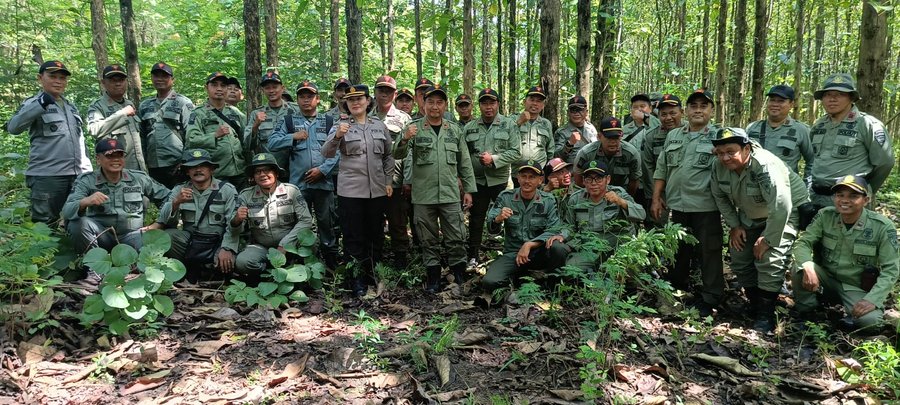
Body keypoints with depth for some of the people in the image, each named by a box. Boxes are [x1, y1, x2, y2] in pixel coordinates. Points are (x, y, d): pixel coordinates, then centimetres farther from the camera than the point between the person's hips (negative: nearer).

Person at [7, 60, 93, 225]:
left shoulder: (71, 106, 20)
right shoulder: (34, 103, 0)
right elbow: (13, 127, -18)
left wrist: (87, 170, 20)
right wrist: (41, 103, -28)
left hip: (77, 175, 6)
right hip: (47, 176, -6)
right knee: (44, 225, -3)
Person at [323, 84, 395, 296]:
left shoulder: (379, 126, 8)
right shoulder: (341, 125, 0)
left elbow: (388, 155, 15)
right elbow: (327, 154, -12)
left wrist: (388, 181, 7)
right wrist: (337, 136, -30)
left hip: (377, 189, 3)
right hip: (351, 190, -3)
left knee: (376, 234, 13)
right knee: (354, 236, 3)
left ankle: (373, 274, 29)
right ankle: (357, 280, 14)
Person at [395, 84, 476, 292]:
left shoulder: (455, 130, 8)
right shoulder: (413, 128, 0)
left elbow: (465, 163, 11)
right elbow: (398, 155, -10)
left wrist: (468, 189, 7)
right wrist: (405, 139, -30)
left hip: (450, 195, 2)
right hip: (423, 196, -1)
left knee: (457, 238, 4)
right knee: (428, 240, 10)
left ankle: (460, 278, 20)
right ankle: (433, 278, 24)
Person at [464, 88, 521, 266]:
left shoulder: (509, 125, 1)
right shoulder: (469, 128, 8)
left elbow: (515, 152, -5)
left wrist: (494, 159, -15)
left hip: (501, 180, -2)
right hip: (477, 180, 2)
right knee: (476, 219, 7)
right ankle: (473, 256, 17)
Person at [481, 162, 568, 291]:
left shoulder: (548, 201, -1)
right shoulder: (505, 197, 0)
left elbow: (553, 231, -10)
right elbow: (491, 229, -6)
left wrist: (529, 245, -24)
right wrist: (498, 219, -30)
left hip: (539, 252, 0)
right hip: (512, 253, 0)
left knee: (559, 248, -33)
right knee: (489, 282, -25)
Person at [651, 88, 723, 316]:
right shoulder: (673, 136, 13)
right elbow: (661, 170, 14)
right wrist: (656, 198, 8)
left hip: (705, 206, -4)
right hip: (676, 205, 5)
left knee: (709, 253, 3)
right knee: (678, 251, 17)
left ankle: (710, 299, 14)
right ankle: (677, 291, 33)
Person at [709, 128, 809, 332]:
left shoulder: (765, 165, -36)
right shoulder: (719, 166, -15)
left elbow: (781, 206, -38)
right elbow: (720, 197, 2)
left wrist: (768, 239, -30)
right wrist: (734, 226, -1)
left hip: (786, 213, -7)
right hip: (750, 216, 7)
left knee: (769, 260, -18)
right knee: (739, 260, 8)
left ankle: (765, 317, -5)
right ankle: (755, 306, 26)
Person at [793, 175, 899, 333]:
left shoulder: (882, 226, -14)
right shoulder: (825, 215, -9)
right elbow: (803, 242, -13)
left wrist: (872, 299, -27)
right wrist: (808, 266, -36)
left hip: (859, 288, -2)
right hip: (827, 279, 2)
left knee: (869, 321, -30)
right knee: (799, 270, -29)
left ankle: (851, 319, 6)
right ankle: (805, 313, -4)